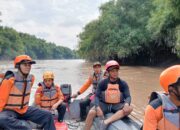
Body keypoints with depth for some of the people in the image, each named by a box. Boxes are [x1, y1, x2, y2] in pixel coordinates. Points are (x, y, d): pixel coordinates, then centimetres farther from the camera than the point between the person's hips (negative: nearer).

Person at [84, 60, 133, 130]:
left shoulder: (123, 83, -3)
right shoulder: (103, 83, -4)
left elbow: (128, 96, -8)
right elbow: (97, 96, -7)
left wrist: (126, 104, -32)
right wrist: (98, 108, -26)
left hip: (117, 106, 1)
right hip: (104, 104, 0)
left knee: (129, 108, -30)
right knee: (91, 112, -27)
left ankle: (106, 122, -38)